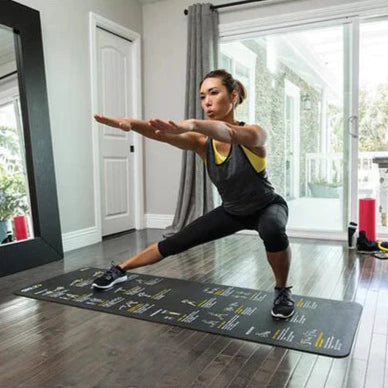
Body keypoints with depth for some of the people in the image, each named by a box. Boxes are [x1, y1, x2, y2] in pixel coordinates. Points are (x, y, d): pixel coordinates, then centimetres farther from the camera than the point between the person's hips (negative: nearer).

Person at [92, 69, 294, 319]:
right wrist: (130, 123, -55)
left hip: (268, 206, -3)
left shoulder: (254, 134, -30)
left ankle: (283, 291, -12)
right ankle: (120, 270, 23)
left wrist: (192, 124, -73)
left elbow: (228, 133, -54)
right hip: (231, 211, 4)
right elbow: (162, 134, -35)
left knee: (272, 230, -40)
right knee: (175, 243, 3)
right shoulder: (202, 142, -18)